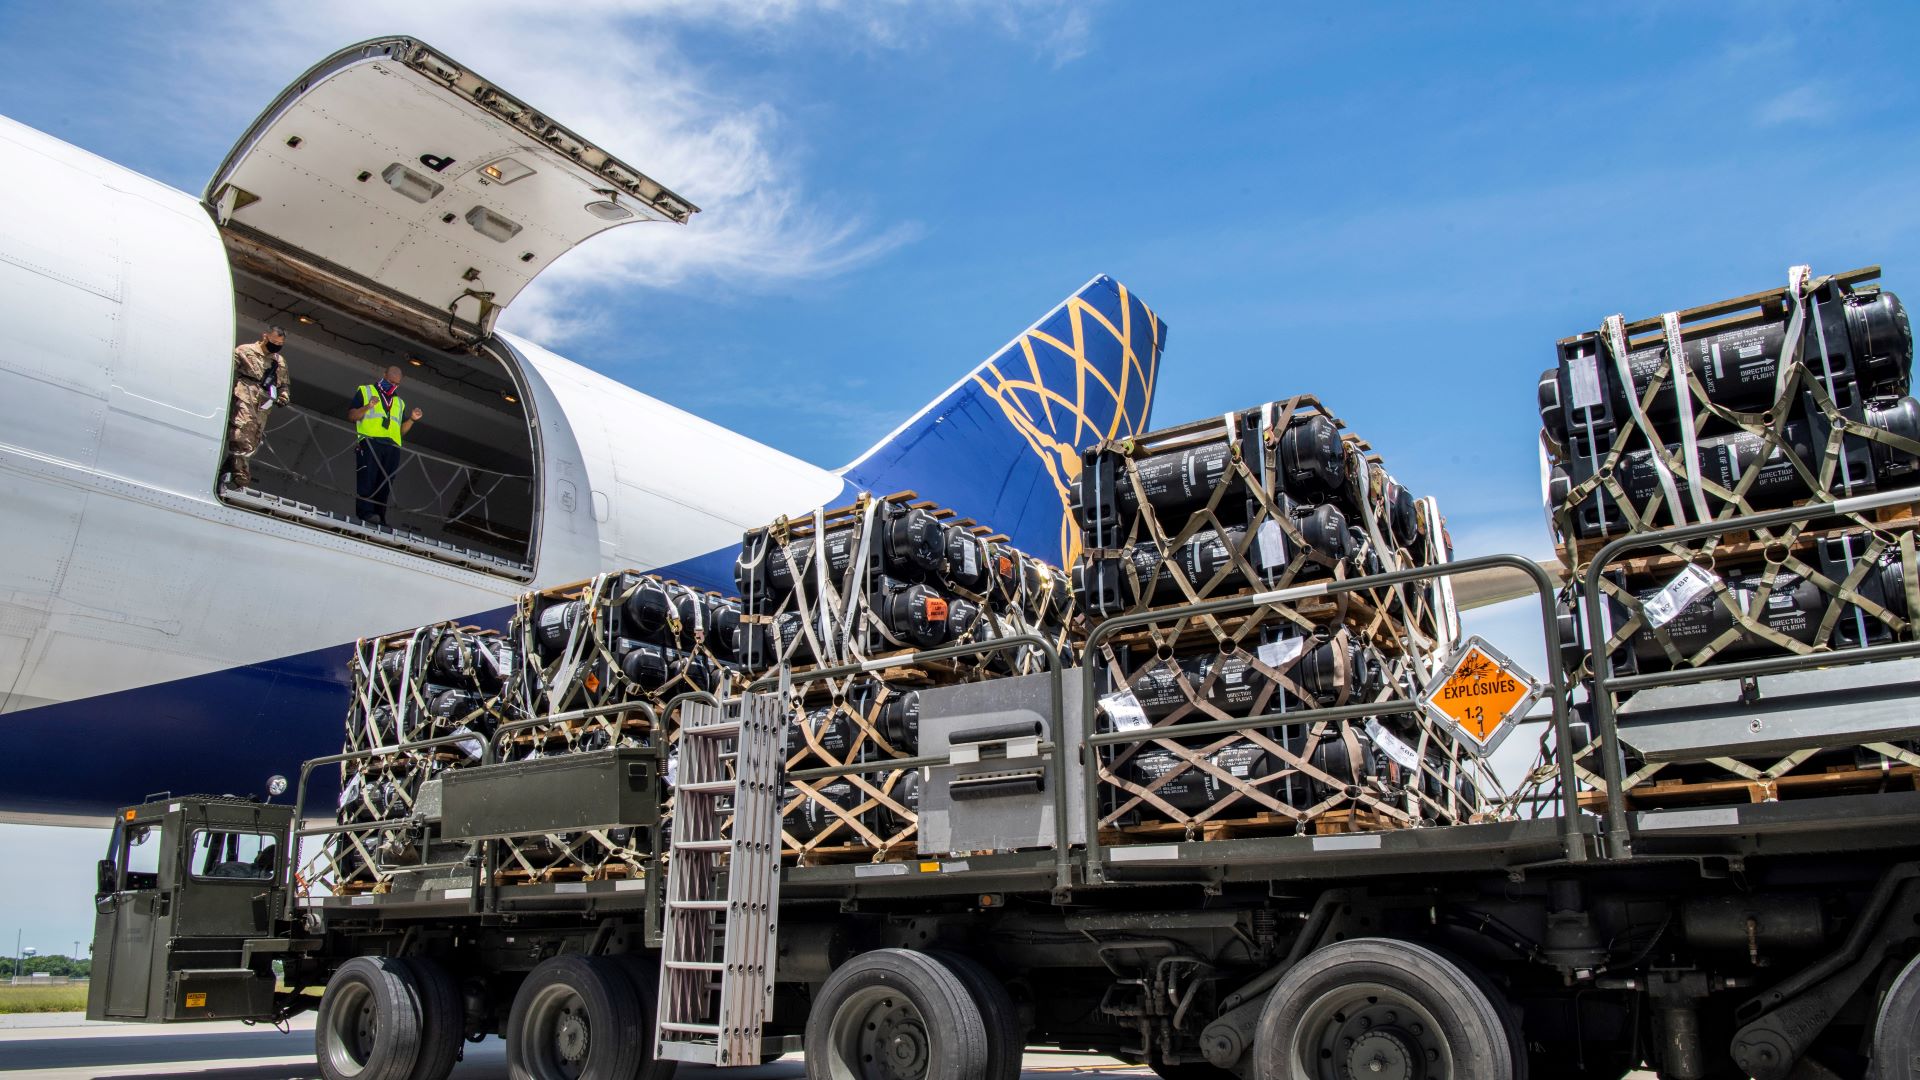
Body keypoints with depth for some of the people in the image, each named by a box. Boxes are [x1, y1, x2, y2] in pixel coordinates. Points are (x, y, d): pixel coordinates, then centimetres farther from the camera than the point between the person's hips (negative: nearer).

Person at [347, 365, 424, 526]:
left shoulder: (400, 402, 30)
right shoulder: (365, 391, 18)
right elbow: (351, 416, 8)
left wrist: (411, 420, 10)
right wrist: (367, 407, -9)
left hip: (392, 446, 4)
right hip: (369, 441, -4)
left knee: (385, 483, -5)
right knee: (367, 477, -18)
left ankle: (379, 516, -9)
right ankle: (365, 512, -25)